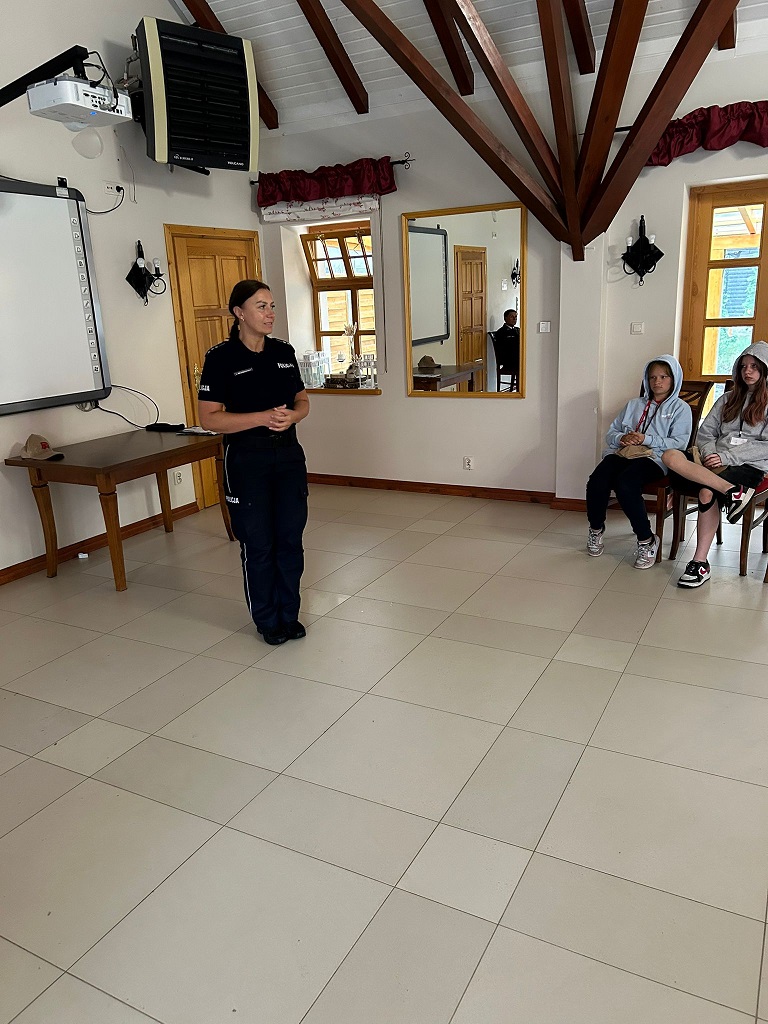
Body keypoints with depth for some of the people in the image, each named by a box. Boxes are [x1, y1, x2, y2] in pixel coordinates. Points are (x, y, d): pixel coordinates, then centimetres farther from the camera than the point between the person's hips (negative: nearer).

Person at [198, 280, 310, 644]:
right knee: (258, 543, 5)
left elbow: (302, 400, 14)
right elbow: (209, 418, -13)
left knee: (291, 538, 9)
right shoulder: (221, 357, -9)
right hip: (246, 458, -4)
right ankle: (267, 620, 22)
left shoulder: (284, 351, 6)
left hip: (288, 453, 5)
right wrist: (264, 417, -21)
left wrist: (292, 415, -10)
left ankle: (289, 614, 25)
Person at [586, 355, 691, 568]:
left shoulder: (680, 408, 13)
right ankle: (596, 529, -1)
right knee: (597, 482, -29)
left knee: (624, 484, -36)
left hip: (654, 458, -4)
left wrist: (646, 439, -11)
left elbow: (679, 443, -1)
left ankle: (646, 540, -19)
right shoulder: (634, 404, 27)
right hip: (622, 454, 4)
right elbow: (611, 433, 21)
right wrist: (622, 438, -2)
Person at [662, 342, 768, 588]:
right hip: (716, 462, 4)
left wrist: (727, 457, -14)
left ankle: (701, 562, -30)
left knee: (708, 492, -36)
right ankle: (732, 492, -38)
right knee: (671, 457, -28)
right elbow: (704, 433, 17)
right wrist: (710, 453, -6)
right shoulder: (727, 399, 24)